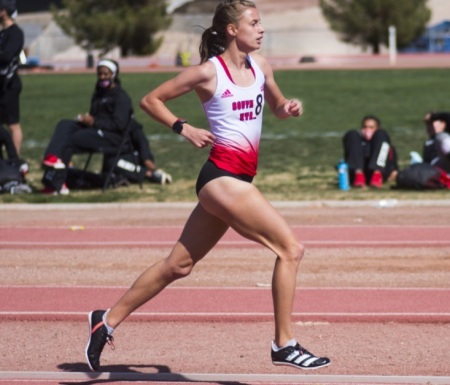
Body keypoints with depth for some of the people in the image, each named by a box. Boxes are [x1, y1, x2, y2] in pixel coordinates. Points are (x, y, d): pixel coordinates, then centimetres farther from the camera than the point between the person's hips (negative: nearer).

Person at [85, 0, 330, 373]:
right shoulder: (208, 72, -8)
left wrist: (290, 107, 4)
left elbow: (277, 106, 27)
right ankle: (284, 344, -8)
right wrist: (183, 128, -12)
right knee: (290, 248, -13)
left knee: (178, 264, 14)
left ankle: (108, 320, 23)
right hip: (223, 177, -8)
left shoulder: (259, 65, 11)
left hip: (237, 180, 8)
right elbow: (151, 100, 1)